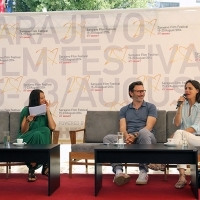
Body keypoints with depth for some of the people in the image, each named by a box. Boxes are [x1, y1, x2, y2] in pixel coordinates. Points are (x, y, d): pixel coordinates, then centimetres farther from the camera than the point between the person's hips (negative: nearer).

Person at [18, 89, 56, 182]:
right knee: (38, 134, -36)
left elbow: (52, 127, -11)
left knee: (46, 130, -32)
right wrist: (28, 121, -23)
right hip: (27, 139, -3)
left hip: (41, 140, 3)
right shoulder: (26, 110, -4)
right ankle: (45, 166, -26)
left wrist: (48, 110, -8)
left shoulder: (45, 111, 5)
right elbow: (23, 131, -4)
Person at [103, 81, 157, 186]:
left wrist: (135, 136, -21)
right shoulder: (124, 109, 18)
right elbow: (122, 128, 4)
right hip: (128, 138, 3)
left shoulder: (150, 107, 10)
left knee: (144, 132, -39)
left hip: (145, 138, -2)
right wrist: (127, 136, -21)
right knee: (108, 138, -24)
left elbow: (149, 127, -4)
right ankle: (118, 171, -42)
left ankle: (143, 172, -34)